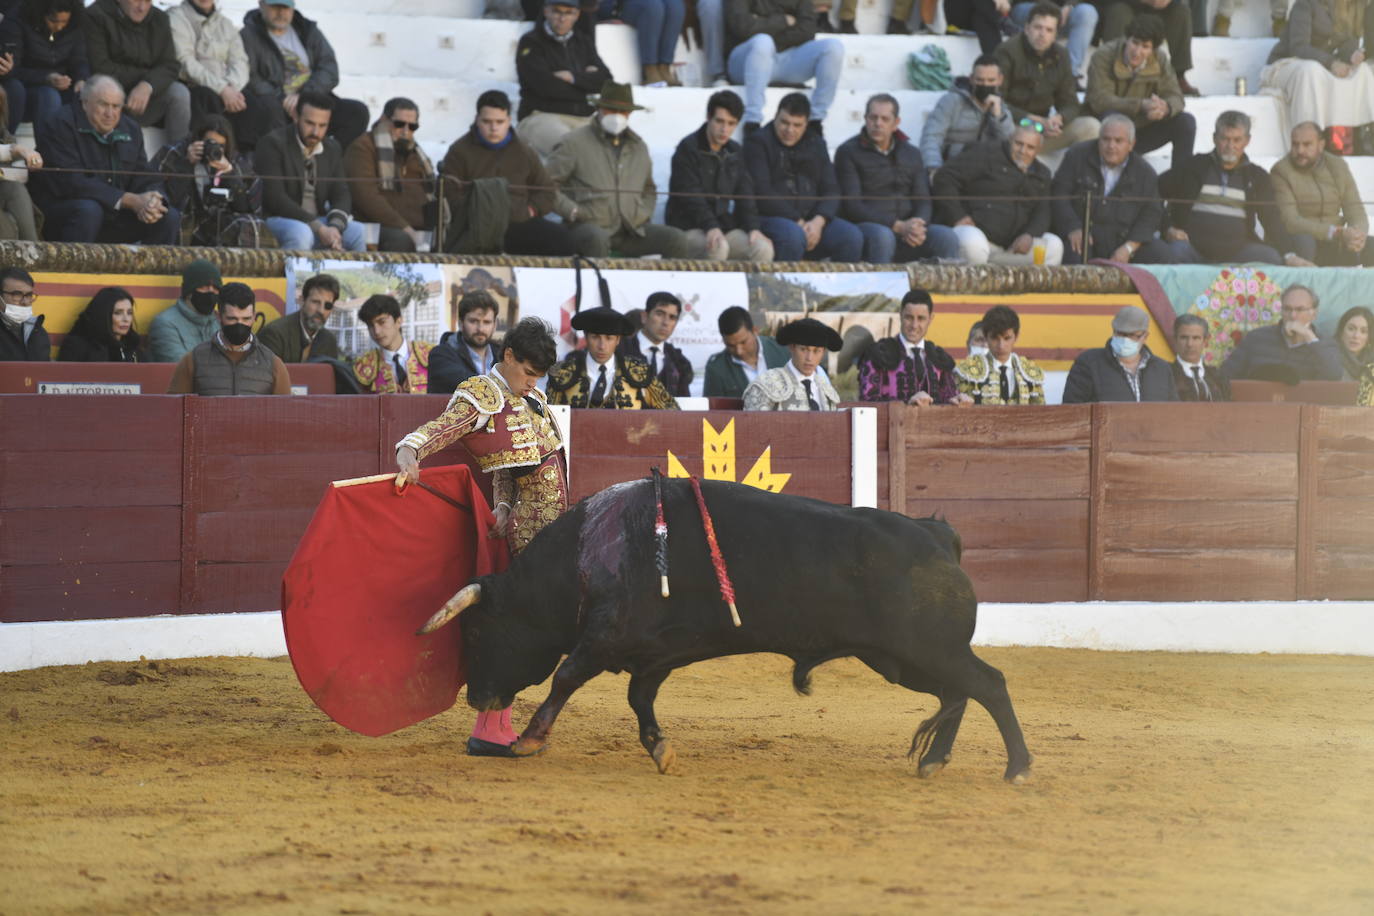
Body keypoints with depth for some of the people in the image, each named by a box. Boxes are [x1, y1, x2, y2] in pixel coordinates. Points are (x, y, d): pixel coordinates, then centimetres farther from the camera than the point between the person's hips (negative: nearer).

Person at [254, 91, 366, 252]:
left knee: (358, 231, -18)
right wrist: (318, 228, -23)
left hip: (317, 221, 6)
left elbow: (341, 194, 7)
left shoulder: (332, 149, 13)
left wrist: (335, 226, -18)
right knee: (301, 233, -37)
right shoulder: (273, 143, -8)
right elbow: (275, 198, -17)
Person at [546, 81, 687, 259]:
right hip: (588, 225, -5)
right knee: (597, 239, -41)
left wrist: (644, 214, 15)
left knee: (676, 239, -15)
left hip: (632, 231, 5)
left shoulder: (638, 146, 22)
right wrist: (571, 210, -12)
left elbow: (649, 190, 36)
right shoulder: (574, 143, 4)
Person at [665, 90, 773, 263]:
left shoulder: (736, 153, 14)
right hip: (687, 228, -6)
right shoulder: (688, 149, -6)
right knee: (717, 247, -37)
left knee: (763, 248, -20)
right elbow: (690, 196, -16)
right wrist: (711, 228, -30)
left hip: (724, 225, 6)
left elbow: (745, 197, 11)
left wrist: (753, 228, -8)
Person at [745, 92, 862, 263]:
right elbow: (762, 191, -10)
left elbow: (831, 189, 10)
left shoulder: (816, 144, 19)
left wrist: (819, 221, -11)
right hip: (772, 217, -5)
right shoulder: (758, 143, 2)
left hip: (813, 220, 5)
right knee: (793, 236, -39)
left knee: (852, 236, -21)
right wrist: (798, 222, -15)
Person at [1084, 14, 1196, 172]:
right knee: (1113, 116, -38)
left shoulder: (1159, 59, -5)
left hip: (1142, 132, 5)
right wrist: (1141, 105, -41)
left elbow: (1175, 97, -9)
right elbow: (1099, 100, -28)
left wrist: (1166, 107, -37)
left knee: (1186, 122, -14)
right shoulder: (1104, 56, -19)